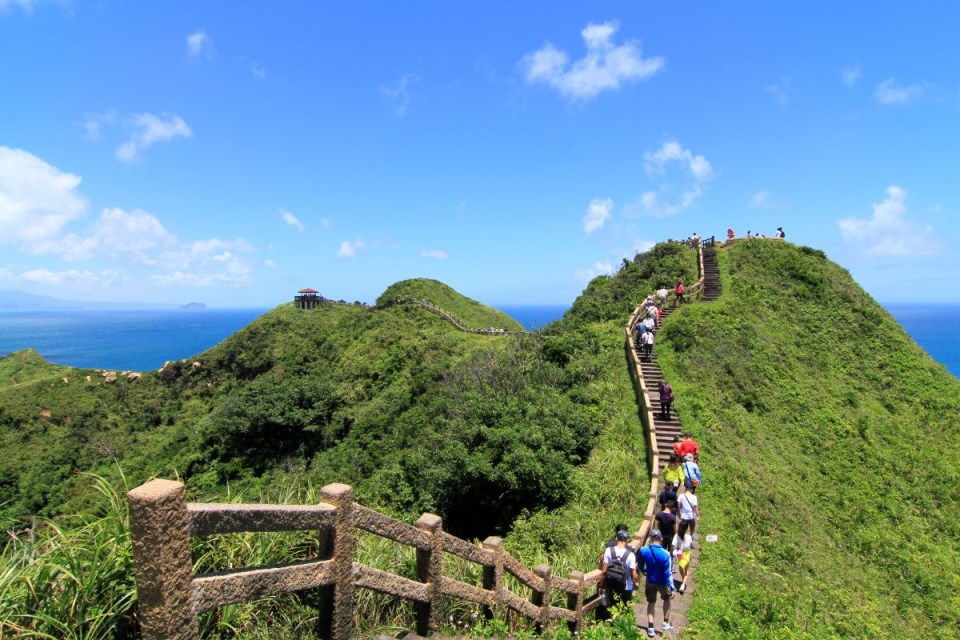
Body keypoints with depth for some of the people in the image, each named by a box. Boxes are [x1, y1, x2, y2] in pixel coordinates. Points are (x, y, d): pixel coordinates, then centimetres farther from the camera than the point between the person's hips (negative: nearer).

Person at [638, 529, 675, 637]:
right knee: (667, 599, 28)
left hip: (650, 581, 2)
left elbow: (640, 565, 2)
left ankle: (650, 628, 17)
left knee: (651, 603, 19)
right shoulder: (665, 554, -26)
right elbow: (668, 573, -22)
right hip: (662, 582, -2)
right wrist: (672, 588, -12)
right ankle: (666, 623, 33)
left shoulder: (643, 551, -17)